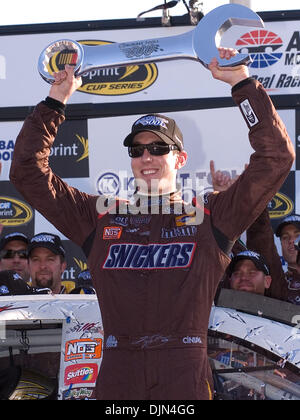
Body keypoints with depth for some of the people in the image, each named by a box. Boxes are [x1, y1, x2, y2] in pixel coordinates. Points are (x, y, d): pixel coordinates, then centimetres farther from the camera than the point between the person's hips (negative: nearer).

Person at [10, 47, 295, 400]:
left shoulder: (210, 215, 10)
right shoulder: (101, 217, 15)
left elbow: (275, 158, 5)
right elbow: (28, 171, 16)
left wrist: (243, 83, 3)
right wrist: (55, 102, 11)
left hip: (186, 374, -1)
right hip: (117, 374, 2)